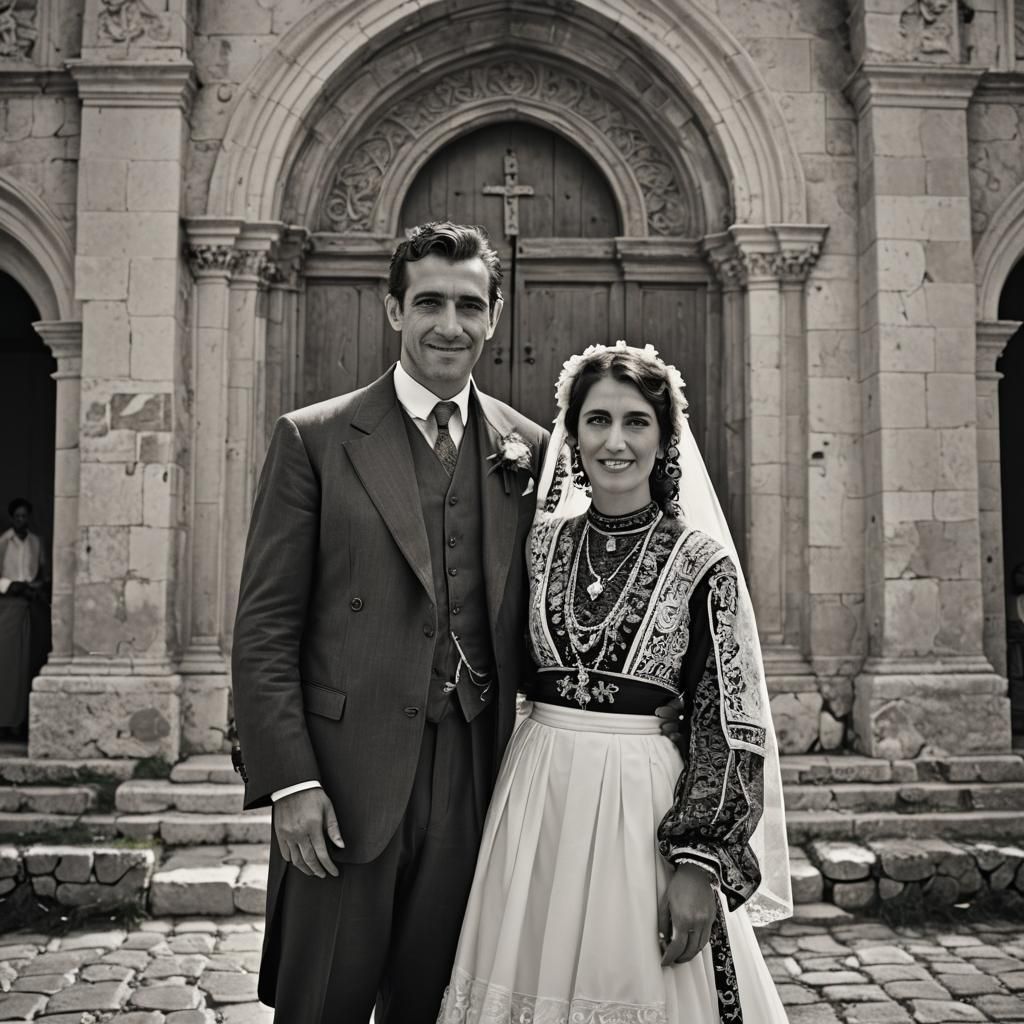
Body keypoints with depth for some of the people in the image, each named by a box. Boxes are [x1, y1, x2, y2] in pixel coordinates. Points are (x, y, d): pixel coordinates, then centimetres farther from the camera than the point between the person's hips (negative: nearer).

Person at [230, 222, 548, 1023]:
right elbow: (264, 627, -4)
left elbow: (528, 623, 11)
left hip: (476, 777, 3)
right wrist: (290, 780, -11)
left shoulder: (529, 449, 7)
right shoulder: (314, 439, -2)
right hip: (346, 779, -2)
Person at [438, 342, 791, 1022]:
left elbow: (727, 727, -6)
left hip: (645, 808, -3)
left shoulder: (701, 558, -5)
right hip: (535, 800, 3)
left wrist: (699, 864, -11)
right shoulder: (541, 541, 4)